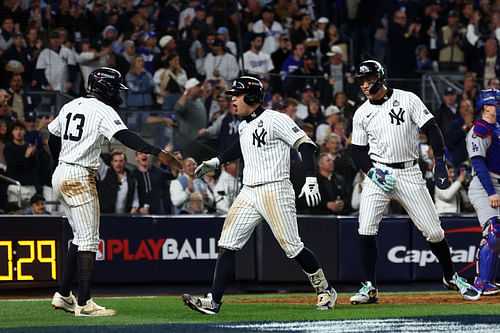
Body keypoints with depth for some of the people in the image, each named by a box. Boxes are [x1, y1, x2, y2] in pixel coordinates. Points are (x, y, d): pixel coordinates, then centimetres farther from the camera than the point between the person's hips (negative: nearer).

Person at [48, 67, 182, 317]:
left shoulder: (70, 106, 14)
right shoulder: (103, 111, -11)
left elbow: (53, 139, 21)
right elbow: (125, 137, -26)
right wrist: (158, 153, -35)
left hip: (60, 175, 9)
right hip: (80, 178, -9)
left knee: (81, 237, 17)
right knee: (89, 240, -7)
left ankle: (63, 295, 18)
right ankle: (84, 304, -11)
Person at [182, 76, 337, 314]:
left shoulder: (275, 120, -11)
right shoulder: (244, 127, 14)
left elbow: (305, 145, -14)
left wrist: (311, 180, -23)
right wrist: (216, 162, 31)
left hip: (275, 191, -8)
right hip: (248, 194, 8)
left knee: (292, 248, -6)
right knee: (227, 245, -3)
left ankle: (325, 291, 12)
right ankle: (213, 301, -5)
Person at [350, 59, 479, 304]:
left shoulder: (407, 100, -1)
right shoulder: (361, 114, 6)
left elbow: (431, 129, -5)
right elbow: (358, 151, 9)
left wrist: (440, 162, -16)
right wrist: (373, 172, -11)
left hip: (409, 174, -2)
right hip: (378, 173, 2)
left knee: (434, 231, -1)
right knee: (366, 231, -14)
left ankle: (451, 278, 20)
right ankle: (369, 288, -6)